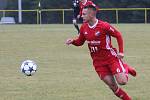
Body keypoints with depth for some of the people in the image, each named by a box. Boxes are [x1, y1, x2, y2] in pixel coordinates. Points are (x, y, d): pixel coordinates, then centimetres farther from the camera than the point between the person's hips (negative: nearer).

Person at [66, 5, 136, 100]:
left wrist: (121, 52, -11)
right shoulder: (83, 28, 0)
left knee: (122, 81, -14)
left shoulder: (104, 26, -18)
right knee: (112, 85, -1)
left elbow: (118, 35, -8)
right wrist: (72, 41, -8)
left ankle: (125, 68, 19)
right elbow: (80, 42, 13)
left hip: (111, 56, -5)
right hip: (98, 61, 5)